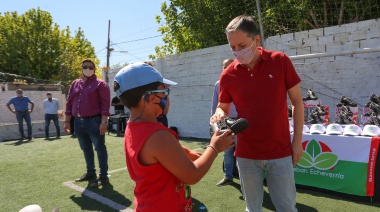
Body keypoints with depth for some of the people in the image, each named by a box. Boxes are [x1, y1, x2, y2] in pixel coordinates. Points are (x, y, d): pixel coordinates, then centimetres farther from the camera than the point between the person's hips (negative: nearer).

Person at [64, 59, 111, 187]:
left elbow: (105, 104, -11)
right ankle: (90, 172, 31)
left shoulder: (100, 84, -3)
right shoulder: (75, 84, 15)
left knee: (100, 148, 0)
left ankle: (104, 176, 7)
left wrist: (103, 122, -18)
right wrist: (67, 121, 12)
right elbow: (69, 103, 16)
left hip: (94, 121, -6)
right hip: (78, 121, 7)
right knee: (86, 149, 16)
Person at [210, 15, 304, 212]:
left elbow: (297, 101, 0)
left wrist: (297, 140, -2)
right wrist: (219, 114, -17)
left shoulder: (280, 61, -7)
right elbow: (223, 107, 7)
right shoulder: (227, 75, -5)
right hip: (246, 154, 1)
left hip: (280, 152, -1)